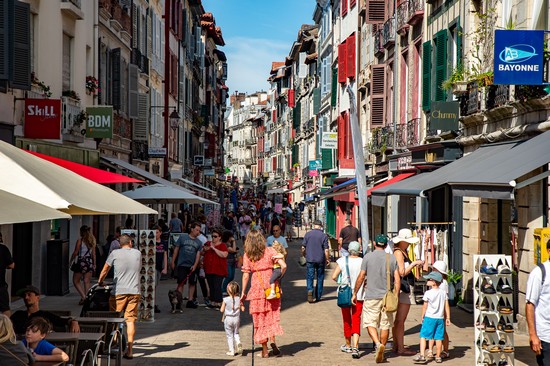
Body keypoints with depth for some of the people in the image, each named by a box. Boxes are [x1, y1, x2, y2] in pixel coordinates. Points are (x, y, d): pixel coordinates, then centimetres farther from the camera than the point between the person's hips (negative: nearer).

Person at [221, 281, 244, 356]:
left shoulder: (225, 300, -12)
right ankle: (238, 342, -9)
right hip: (236, 319, 2)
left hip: (228, 318, -2)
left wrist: (222, 306, 11)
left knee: (229, 335, 8)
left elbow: (222, 310, -9)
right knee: (236, 333, 20)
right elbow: (243, 309, -5)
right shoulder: (239, 299, -7)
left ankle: (231, 351, 10)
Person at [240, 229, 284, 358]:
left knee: (260, 319, 8)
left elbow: (246, 275, -4)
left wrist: (243, 292, 3)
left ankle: (265, 350, 10)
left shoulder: (247, 255, -2)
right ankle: (272, 340, -8)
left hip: (257, 290, 0)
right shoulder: (269, 251, -2)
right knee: (272, 316, 14)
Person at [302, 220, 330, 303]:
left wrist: (304, 255, 19)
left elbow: (303, 248, 2)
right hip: (320, 260, 0)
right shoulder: (324, 235, -6)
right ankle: (318, 296, 16)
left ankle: (310, 290, -22)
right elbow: (326, 250, -8)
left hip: (310, 259, 0)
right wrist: (328, 259, 5)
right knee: (320, 277, 11)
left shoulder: (308, 234, -2)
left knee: (310, 277, 4)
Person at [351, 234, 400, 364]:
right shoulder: (392, 258, 4)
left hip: (372, 296, -3)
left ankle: (378, 344, -20)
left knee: (370, 323, 3)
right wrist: (395, 297, 3)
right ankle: (381, 353, 15)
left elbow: (361, 277, -2)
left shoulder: (368, 257, -3)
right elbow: (397, 279, -1)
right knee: (385, 325, 10)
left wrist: (355, 293, 7)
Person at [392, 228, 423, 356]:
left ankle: (396, 345, 23)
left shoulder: (403, 252, 17)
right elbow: (402, 272, -19)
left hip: (405, 287, 11)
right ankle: (400, 348, -4)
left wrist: (415, 265, 10)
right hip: (403, 288, -11)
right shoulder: (398, 252, -15)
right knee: (400, 320, -7)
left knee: (398, 319, 15)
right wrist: (414, 263, -13)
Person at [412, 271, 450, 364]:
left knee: (423, 336, -3)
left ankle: (422, 356, -12)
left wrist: (423, 317, 9)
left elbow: (425, 307, -3)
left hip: (429, 318, -5)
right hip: (440, 318, 5)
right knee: (438, 338, 9)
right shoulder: (443, 292, 5)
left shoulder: (428, 293, -8)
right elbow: (447, 306, 7)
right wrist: (448, 318, 13)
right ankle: (438, 357, 15)